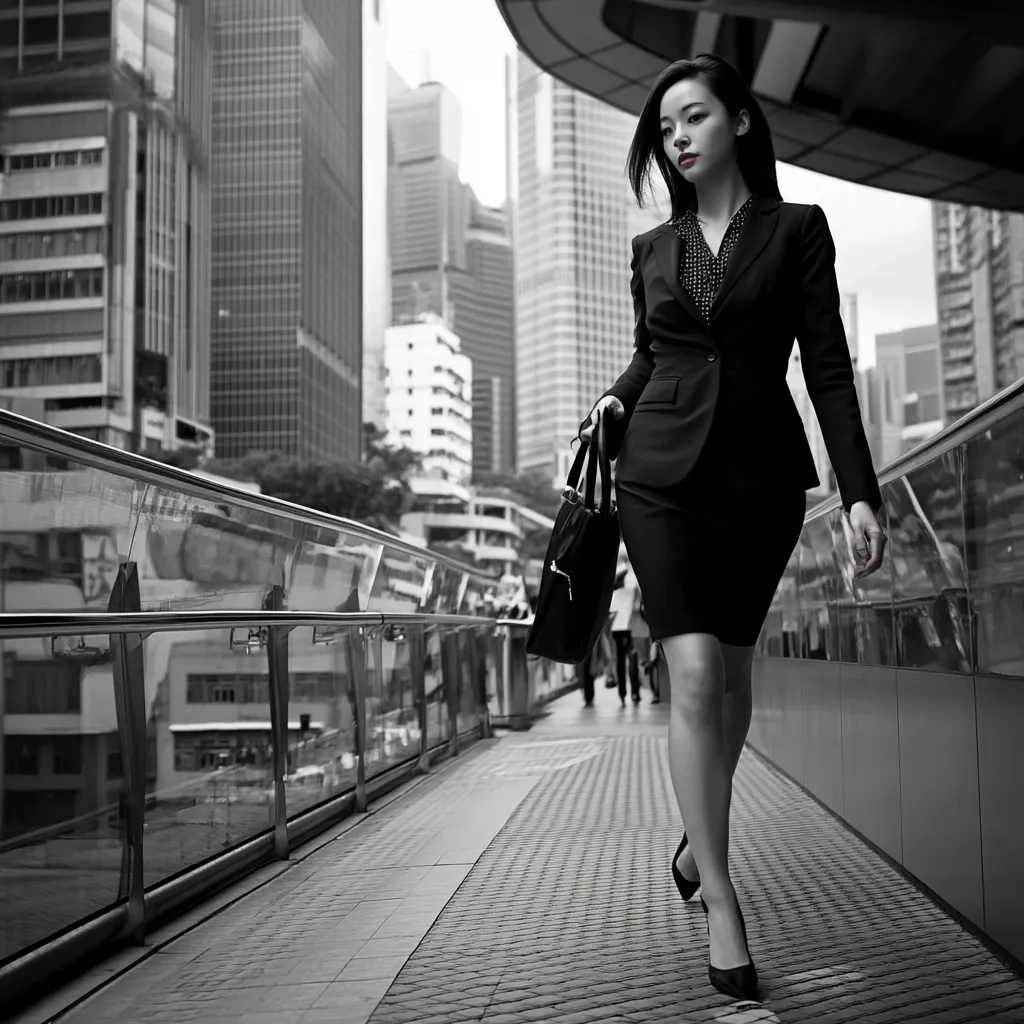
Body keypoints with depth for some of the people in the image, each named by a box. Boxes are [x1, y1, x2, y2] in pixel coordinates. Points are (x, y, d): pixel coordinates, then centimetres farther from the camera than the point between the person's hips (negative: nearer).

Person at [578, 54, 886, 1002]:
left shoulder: (796, 229, 3)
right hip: (663, 471, 1)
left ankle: (699, 833, 37)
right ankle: (723, 903, -4)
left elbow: (827, 366, -2)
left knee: (731, 671, 12)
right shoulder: (653, 249, 11)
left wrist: (861, 490, -9)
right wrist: (618, 400, 3)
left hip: (762, 472, 0)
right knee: (695, 675, -12)